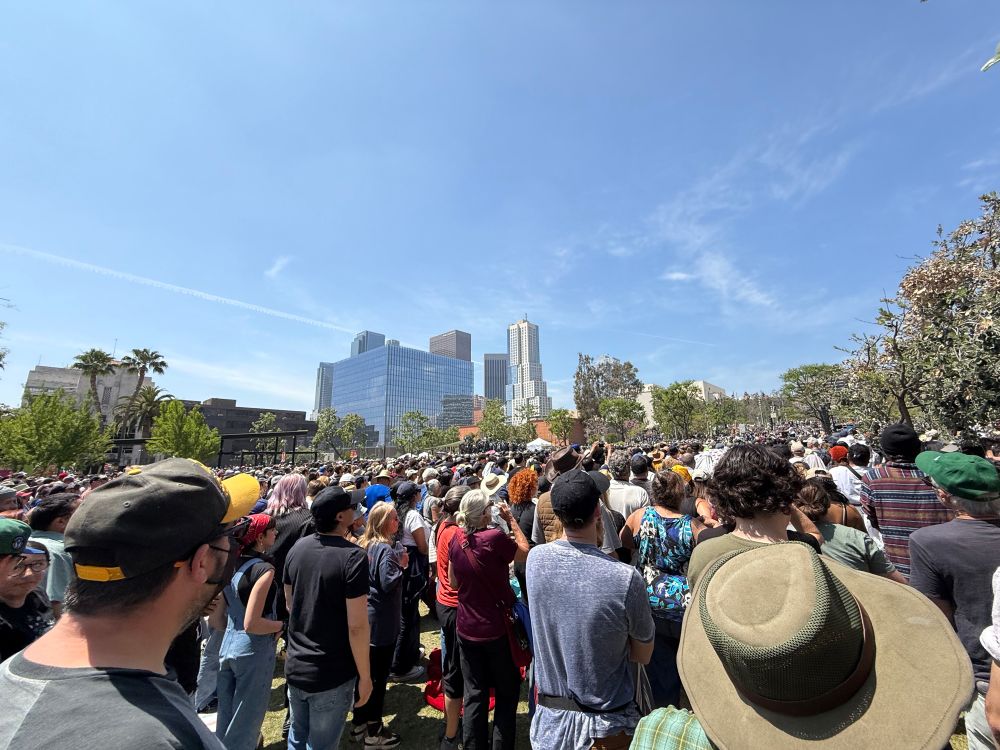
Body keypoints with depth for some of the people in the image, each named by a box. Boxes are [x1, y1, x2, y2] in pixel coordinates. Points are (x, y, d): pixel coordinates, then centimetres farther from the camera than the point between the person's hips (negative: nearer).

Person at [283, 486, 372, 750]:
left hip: (295, 667, 6)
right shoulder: (353, 556, -26)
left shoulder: (298, 548, -6)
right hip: (332, 675, -6)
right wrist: (365, 676, -10)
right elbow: (357, 626, -23)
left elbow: (289, 602, 8)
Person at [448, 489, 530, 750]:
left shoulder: (456, 540, -8)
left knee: (474, 694, 18)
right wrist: (511, 519, -5)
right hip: (496, 628, -4)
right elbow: (525, 551, -8)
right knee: (507, 691, 19)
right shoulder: (494, 537, -26)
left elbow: (453, 582, 4)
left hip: (466, 628, 5)